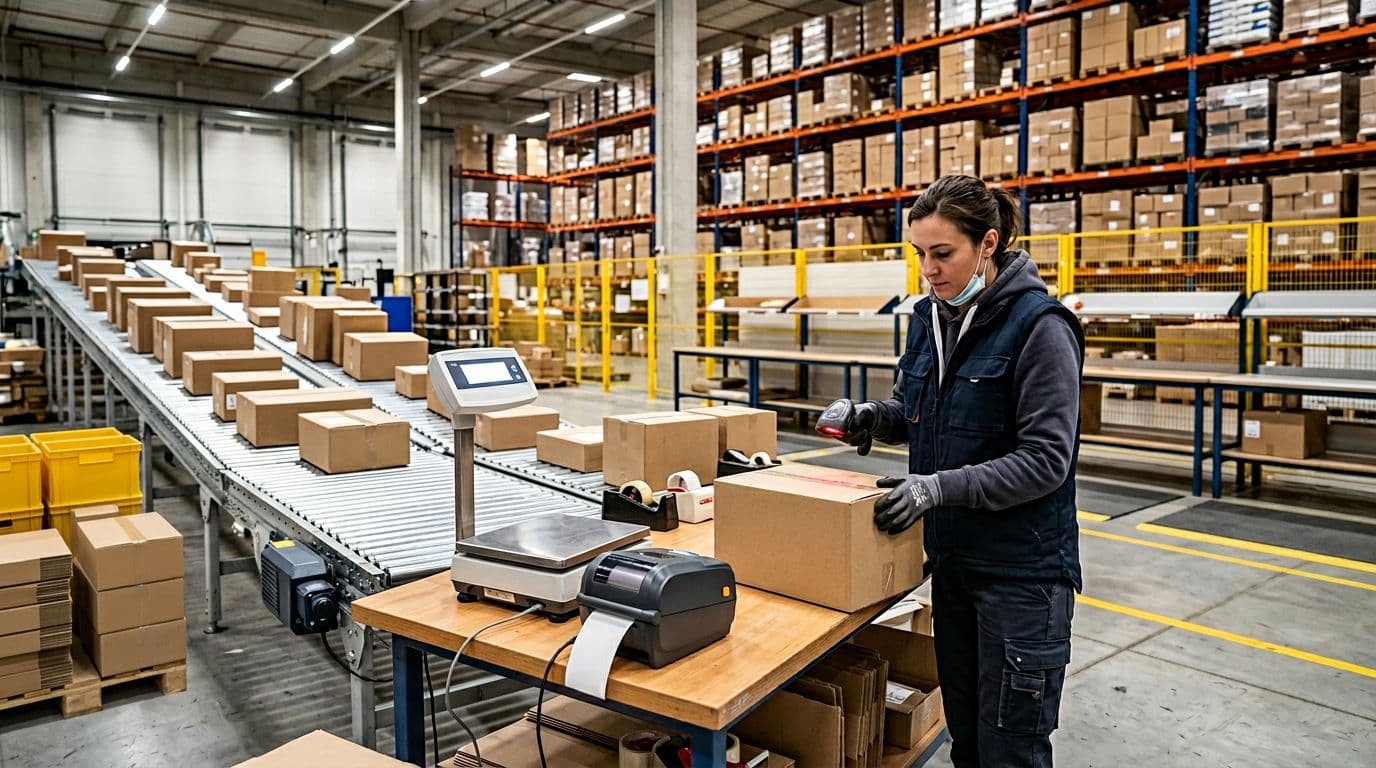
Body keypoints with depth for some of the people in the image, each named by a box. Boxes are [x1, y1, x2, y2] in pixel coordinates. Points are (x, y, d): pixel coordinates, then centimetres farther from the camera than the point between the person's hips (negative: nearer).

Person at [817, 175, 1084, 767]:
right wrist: (870, 419, -4)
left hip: (1021, 568, -7)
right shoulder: (929, 318, 5)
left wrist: (941, 487, -28)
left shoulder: (1038, 326, -16)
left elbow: (1047, 459, -20)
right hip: (952, 558, 7)